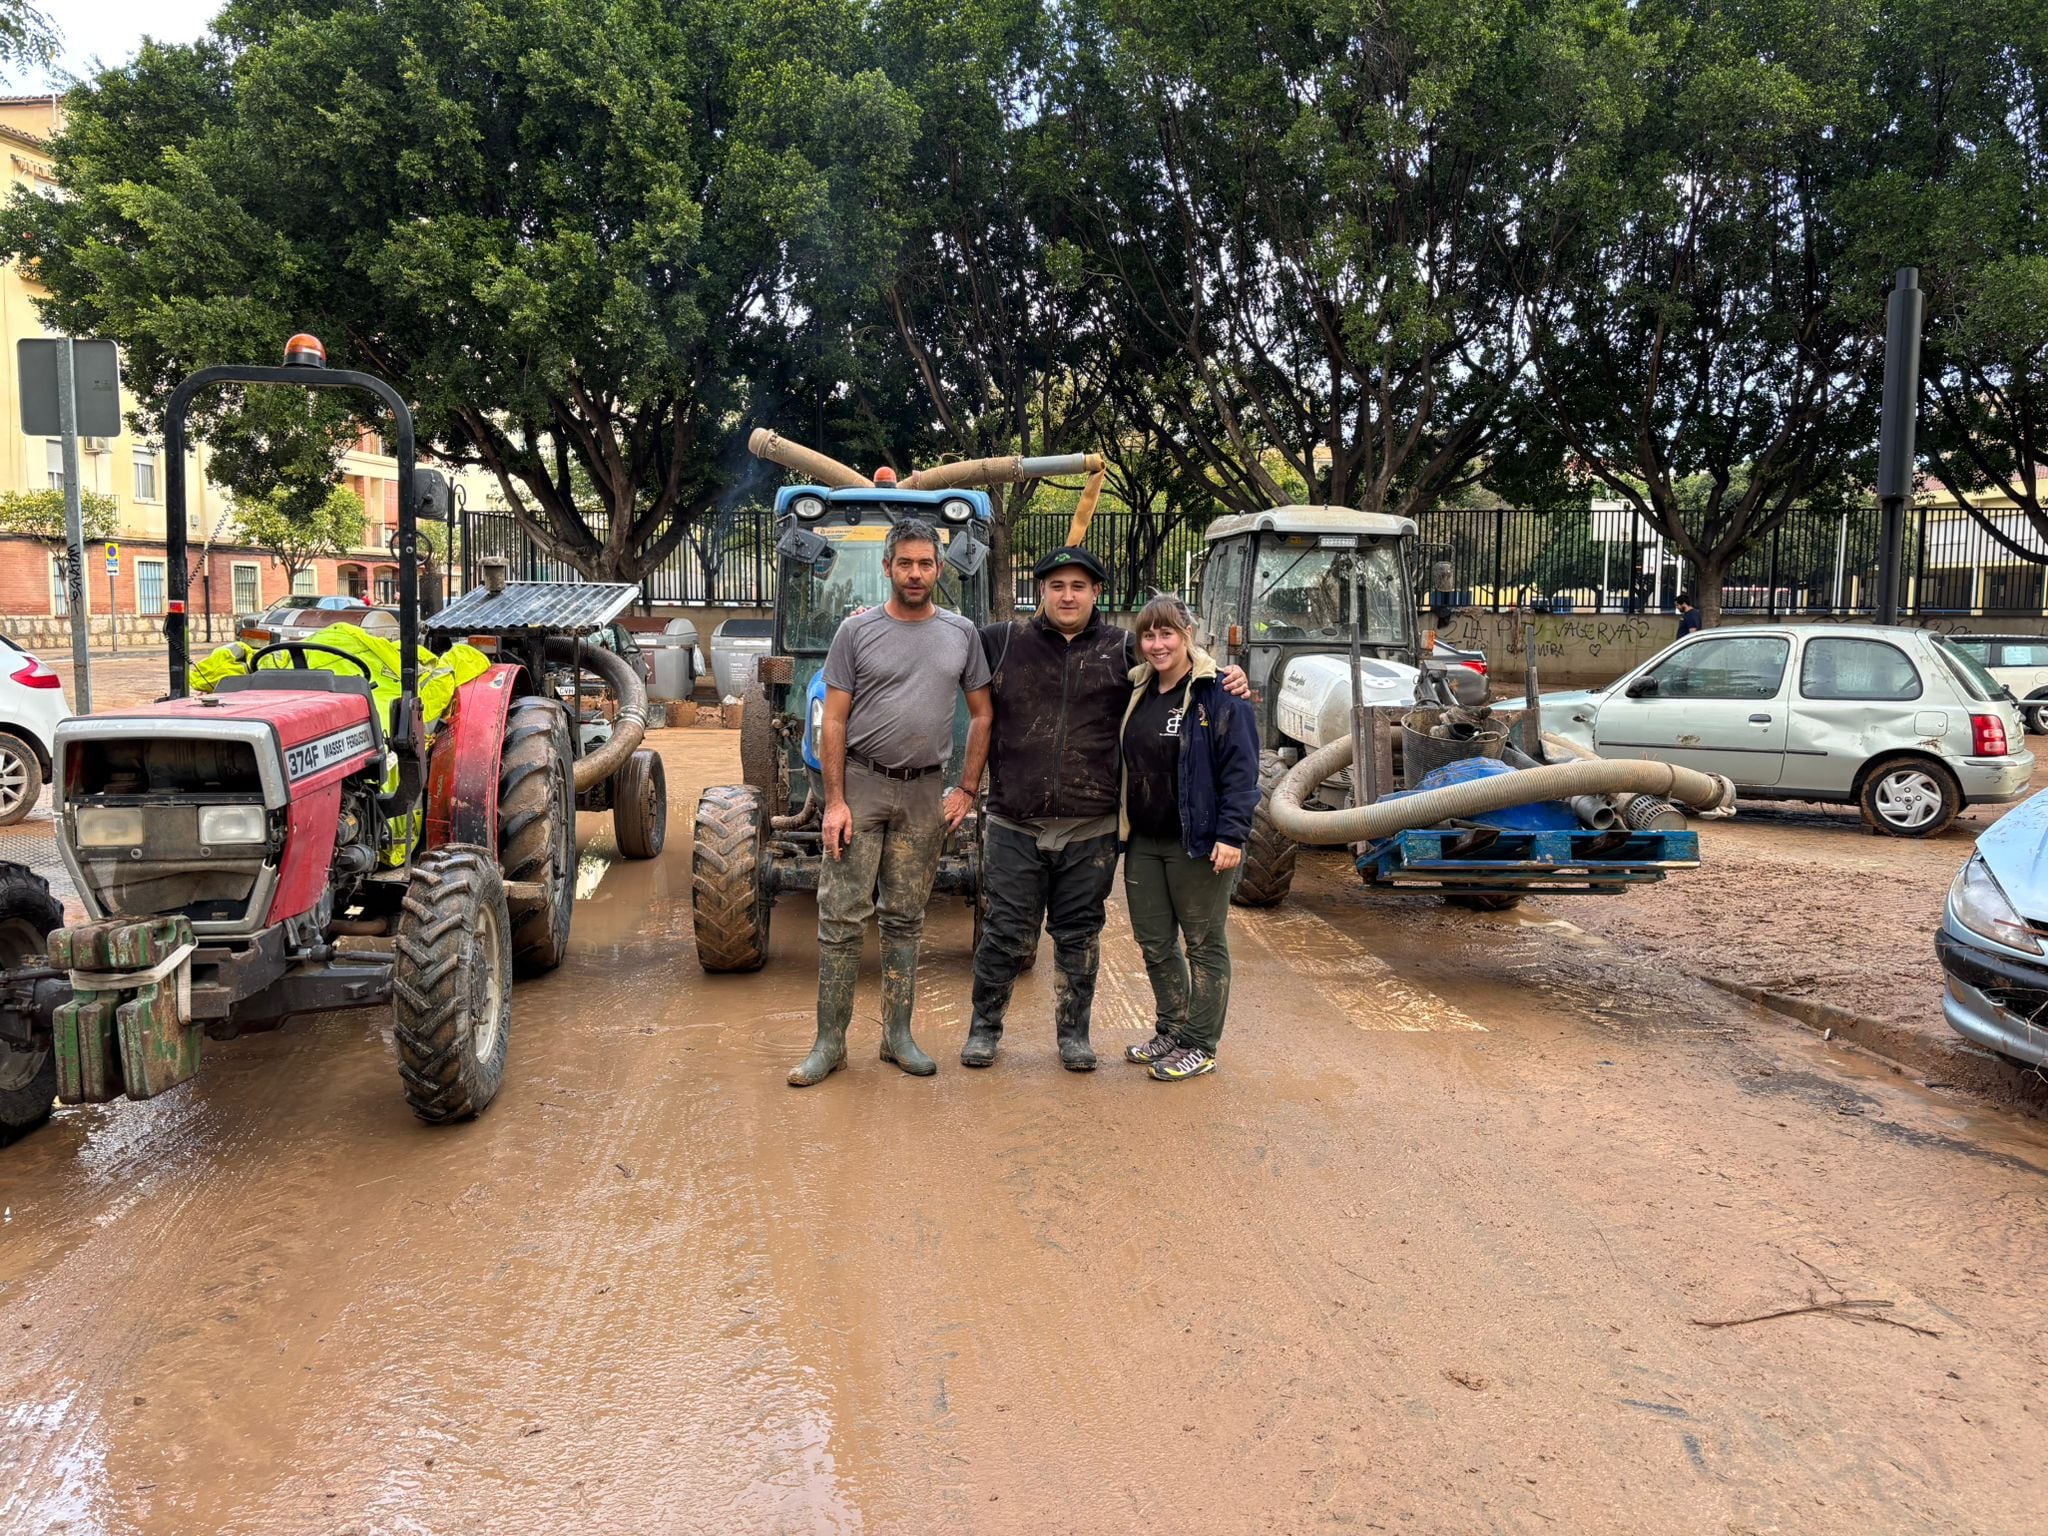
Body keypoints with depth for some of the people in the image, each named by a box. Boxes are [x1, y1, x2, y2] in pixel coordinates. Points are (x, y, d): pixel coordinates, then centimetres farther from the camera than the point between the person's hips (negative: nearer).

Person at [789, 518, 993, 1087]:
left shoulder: (961, 634, 6)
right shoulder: (857, 631, -1)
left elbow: (982, 716, 11)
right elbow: (833, 722, -2)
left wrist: (966, 790, 4)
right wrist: (835, 802, -9)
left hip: (924, 793, 2)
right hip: (860, 784, -2)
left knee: (905, 920, 11)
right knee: (842, 918, -3)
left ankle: (898, 1035, 21)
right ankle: (830, 1042, 6)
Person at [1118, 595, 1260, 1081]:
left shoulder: (1218, 694, -10)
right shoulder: (1136, 692, 11)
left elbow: (1241, 769, -13)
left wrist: (1231, 834, -20)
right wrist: (1122, 830, 12)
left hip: (1197, 843, -7)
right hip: (1143, 841, 7)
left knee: (1204, 945, 5)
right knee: (1153, 943, 14)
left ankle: (1198, 1047, 14)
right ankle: (1169, 1031, 31)